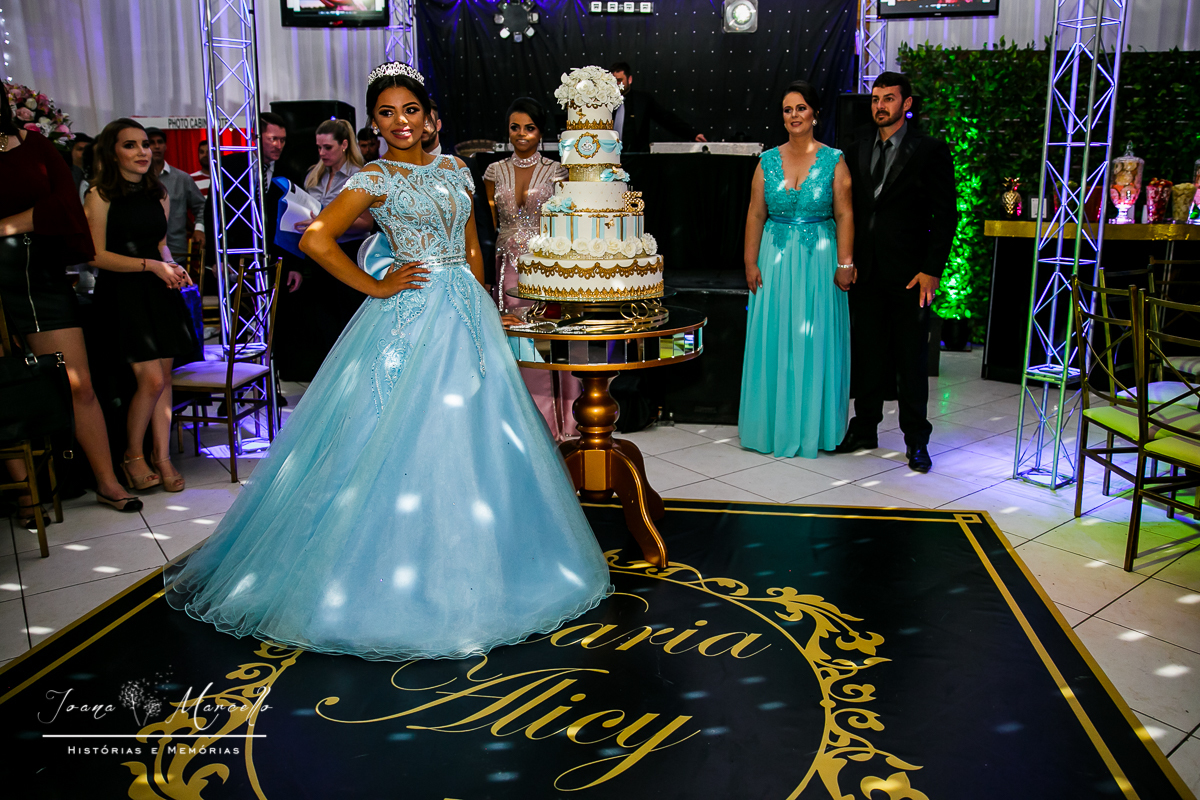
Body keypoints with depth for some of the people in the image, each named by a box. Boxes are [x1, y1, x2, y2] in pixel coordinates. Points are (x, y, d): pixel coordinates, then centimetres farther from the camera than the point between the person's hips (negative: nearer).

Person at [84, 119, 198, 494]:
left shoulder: (159, 193, 12)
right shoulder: (100, 195, -6)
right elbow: (97, 255, -9)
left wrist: (173, 268, 1)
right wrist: (151, 265, -15)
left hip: (159, 293, 6)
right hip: (122, 294, -5)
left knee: (163, 377, 3)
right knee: (151, 380, -12)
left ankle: (162, 456, 12)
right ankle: (132, 456, 9)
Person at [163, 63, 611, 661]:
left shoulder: (454, 170, 13)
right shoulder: (374, 180, -6)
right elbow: (315, 240, -15)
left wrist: (480, 306, 12)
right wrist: (375, 288, -11)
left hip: (468, 315, 6)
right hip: (411, 316, -6)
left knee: (470, 440, 10)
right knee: (408, 441, -3)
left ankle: (468, 567, 25)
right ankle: (405, 575, 11)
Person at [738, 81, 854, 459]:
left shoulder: (834, 160, 0)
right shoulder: (768, 161, 6)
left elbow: (844, 215, -3)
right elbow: (755, 215, 5)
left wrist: (845, 263, -10)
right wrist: (751, 263, -2)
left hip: (819, 260, -2)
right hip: (776, 259, 2)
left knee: (815, 342, 2)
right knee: (773, 340, 4)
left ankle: (812, 427, 15)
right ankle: (773, 426, 16)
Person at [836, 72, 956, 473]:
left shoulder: (931, 151, -2)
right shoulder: (858, 150, 12)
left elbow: (946, 214, -5)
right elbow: (851, 209, 13)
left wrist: (932, 271, -11)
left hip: (908, 273, -4)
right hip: (866, 271, 4)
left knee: (912, 360, 2)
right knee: (867, 354, 10)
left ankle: (916, 440, 12)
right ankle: (864, 429, 22)